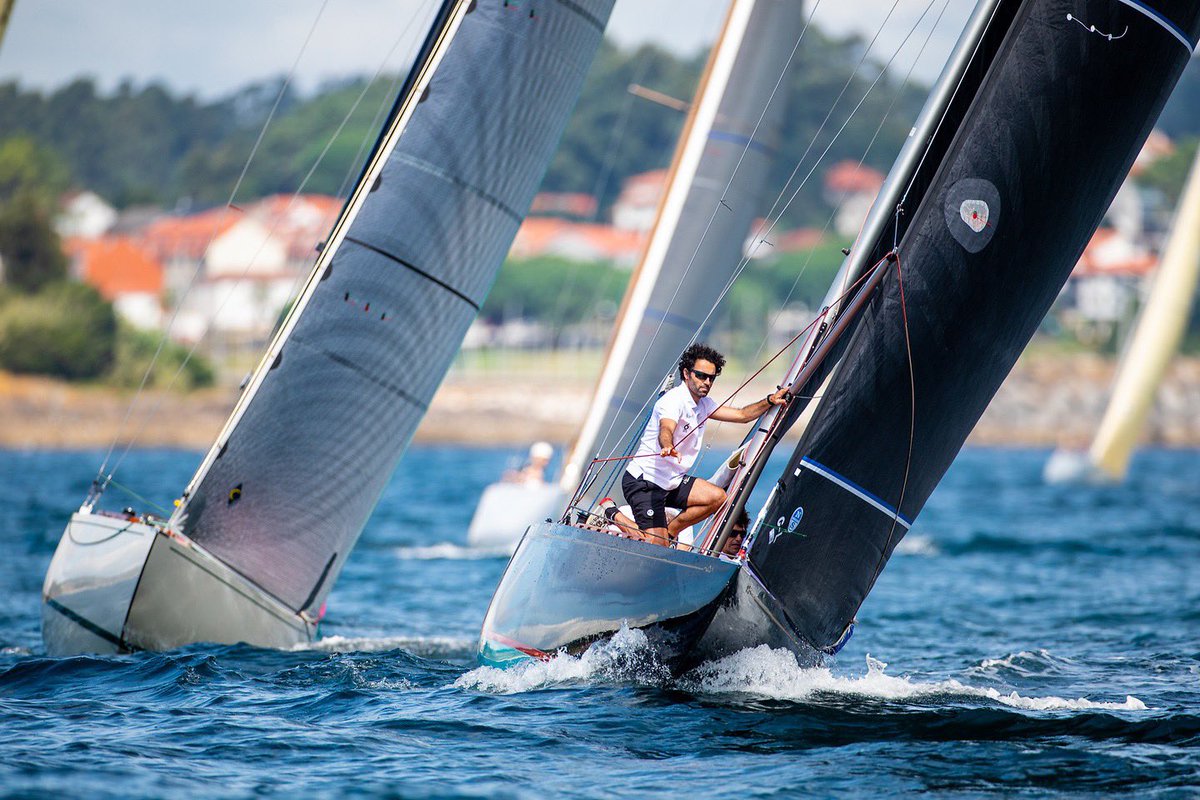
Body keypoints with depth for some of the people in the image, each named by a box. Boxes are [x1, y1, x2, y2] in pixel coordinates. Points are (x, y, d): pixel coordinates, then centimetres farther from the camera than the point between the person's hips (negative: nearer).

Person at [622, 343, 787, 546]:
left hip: (671, 482, 9)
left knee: (717, 497, 0)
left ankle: (669, 531, 9)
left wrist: (770, 401, 2)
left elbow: (742, 415, 16)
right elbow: (665, 430, -41)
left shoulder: (703, 404, 9)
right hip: (644, 481, -9)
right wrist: (668, 447, -63)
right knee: (657, 547, -19)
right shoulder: (674, 400, -20)